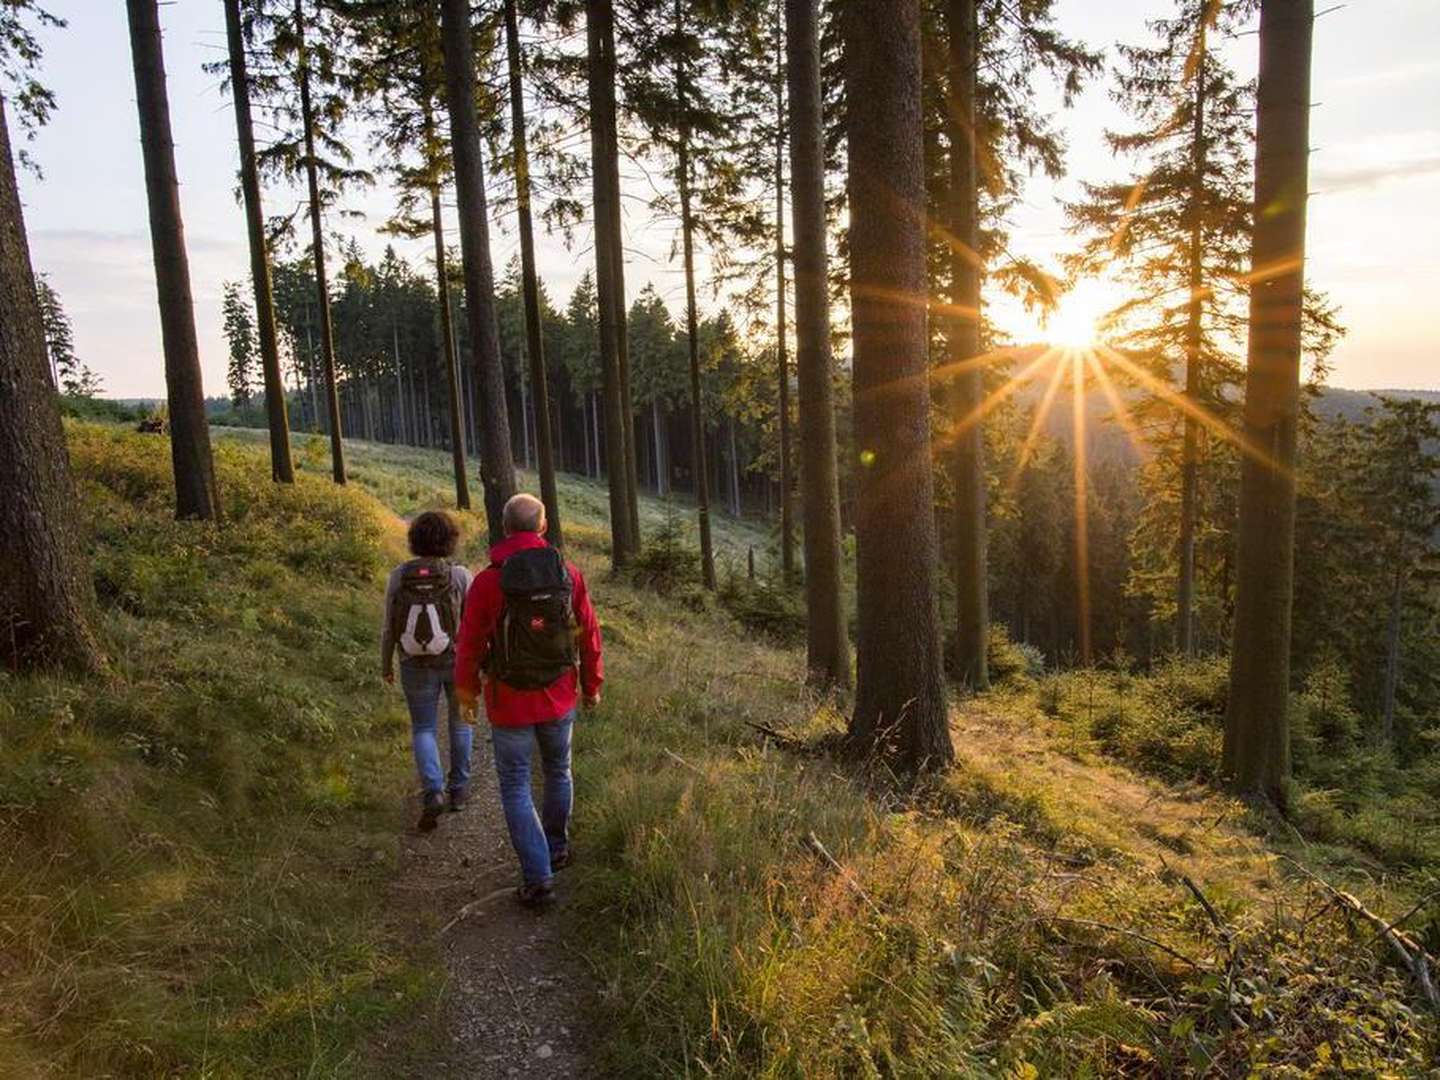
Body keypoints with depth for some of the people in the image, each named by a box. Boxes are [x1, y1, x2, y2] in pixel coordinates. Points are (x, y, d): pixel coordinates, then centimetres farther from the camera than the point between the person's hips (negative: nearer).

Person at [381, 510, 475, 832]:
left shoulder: (399, 576, -11)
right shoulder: (460, 576, -16)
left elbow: (389, 627, -5)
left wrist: (386, 664, 10)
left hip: (417, 666, 1)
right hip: (458, 661, 0)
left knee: (423, 729, 15)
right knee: (460, 719, 24)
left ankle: (432, 792, -5)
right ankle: (459, 787, 32)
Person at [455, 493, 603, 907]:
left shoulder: (488, 582, -16)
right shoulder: (569, 575, -8)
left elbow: (469, 645, -8)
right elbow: (590, 636, -1)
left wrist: (467, 689, 11)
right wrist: (592, 686, 14)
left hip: (509, 704, -3)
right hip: (560, 700, 3)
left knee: (516, 788, 9)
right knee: (558, 773, 23)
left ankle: (538, 877, 6)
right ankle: (557, 849, 40)